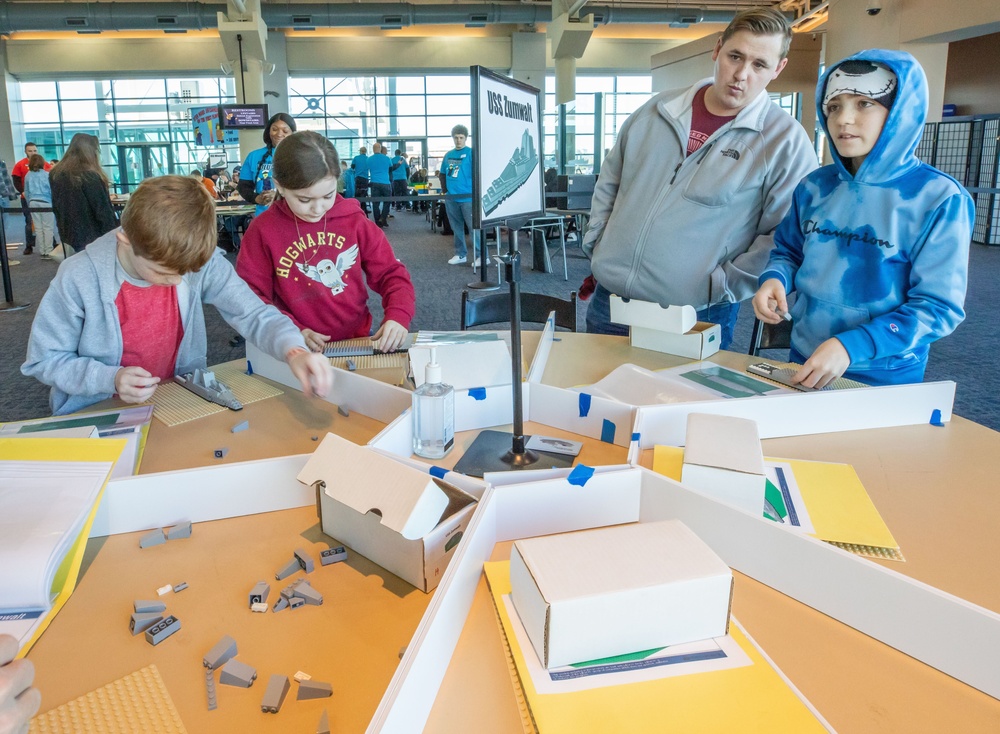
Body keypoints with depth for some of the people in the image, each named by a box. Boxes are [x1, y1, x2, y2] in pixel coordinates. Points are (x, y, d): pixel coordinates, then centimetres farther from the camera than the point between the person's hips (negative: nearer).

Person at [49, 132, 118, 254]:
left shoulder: (55, 174, 7)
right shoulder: (90, 177, -18)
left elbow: (57, 207, 17)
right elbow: (104, 212, -17)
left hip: (69, 236, 8)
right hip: (92, 238, -8)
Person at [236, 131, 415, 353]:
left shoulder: (354, 220, 2)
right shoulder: (263, 230, -3)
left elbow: (391, 273, 3)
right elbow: (250, 297, -1)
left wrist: (398, 316, -16)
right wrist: (292, 331, -16)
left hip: (358, 340, 2)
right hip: (298, 351, -1)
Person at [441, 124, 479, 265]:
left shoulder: (471, 153, -5)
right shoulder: (448, 155, 12)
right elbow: (444, 174, 22)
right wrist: (445, 188, 14)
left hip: (467, 197, -6)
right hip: (451, 197, 6)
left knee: (474, 227, -6)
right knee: (457, 228, 12)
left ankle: (481, 256, -2)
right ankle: (460, 255, 22)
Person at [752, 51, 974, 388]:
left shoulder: (939, 198, -14)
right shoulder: (815, 187, 0)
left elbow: (938, 306, -16)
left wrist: (851, 346, -28)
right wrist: (775, 280, -10)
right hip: (804, 362, 4)